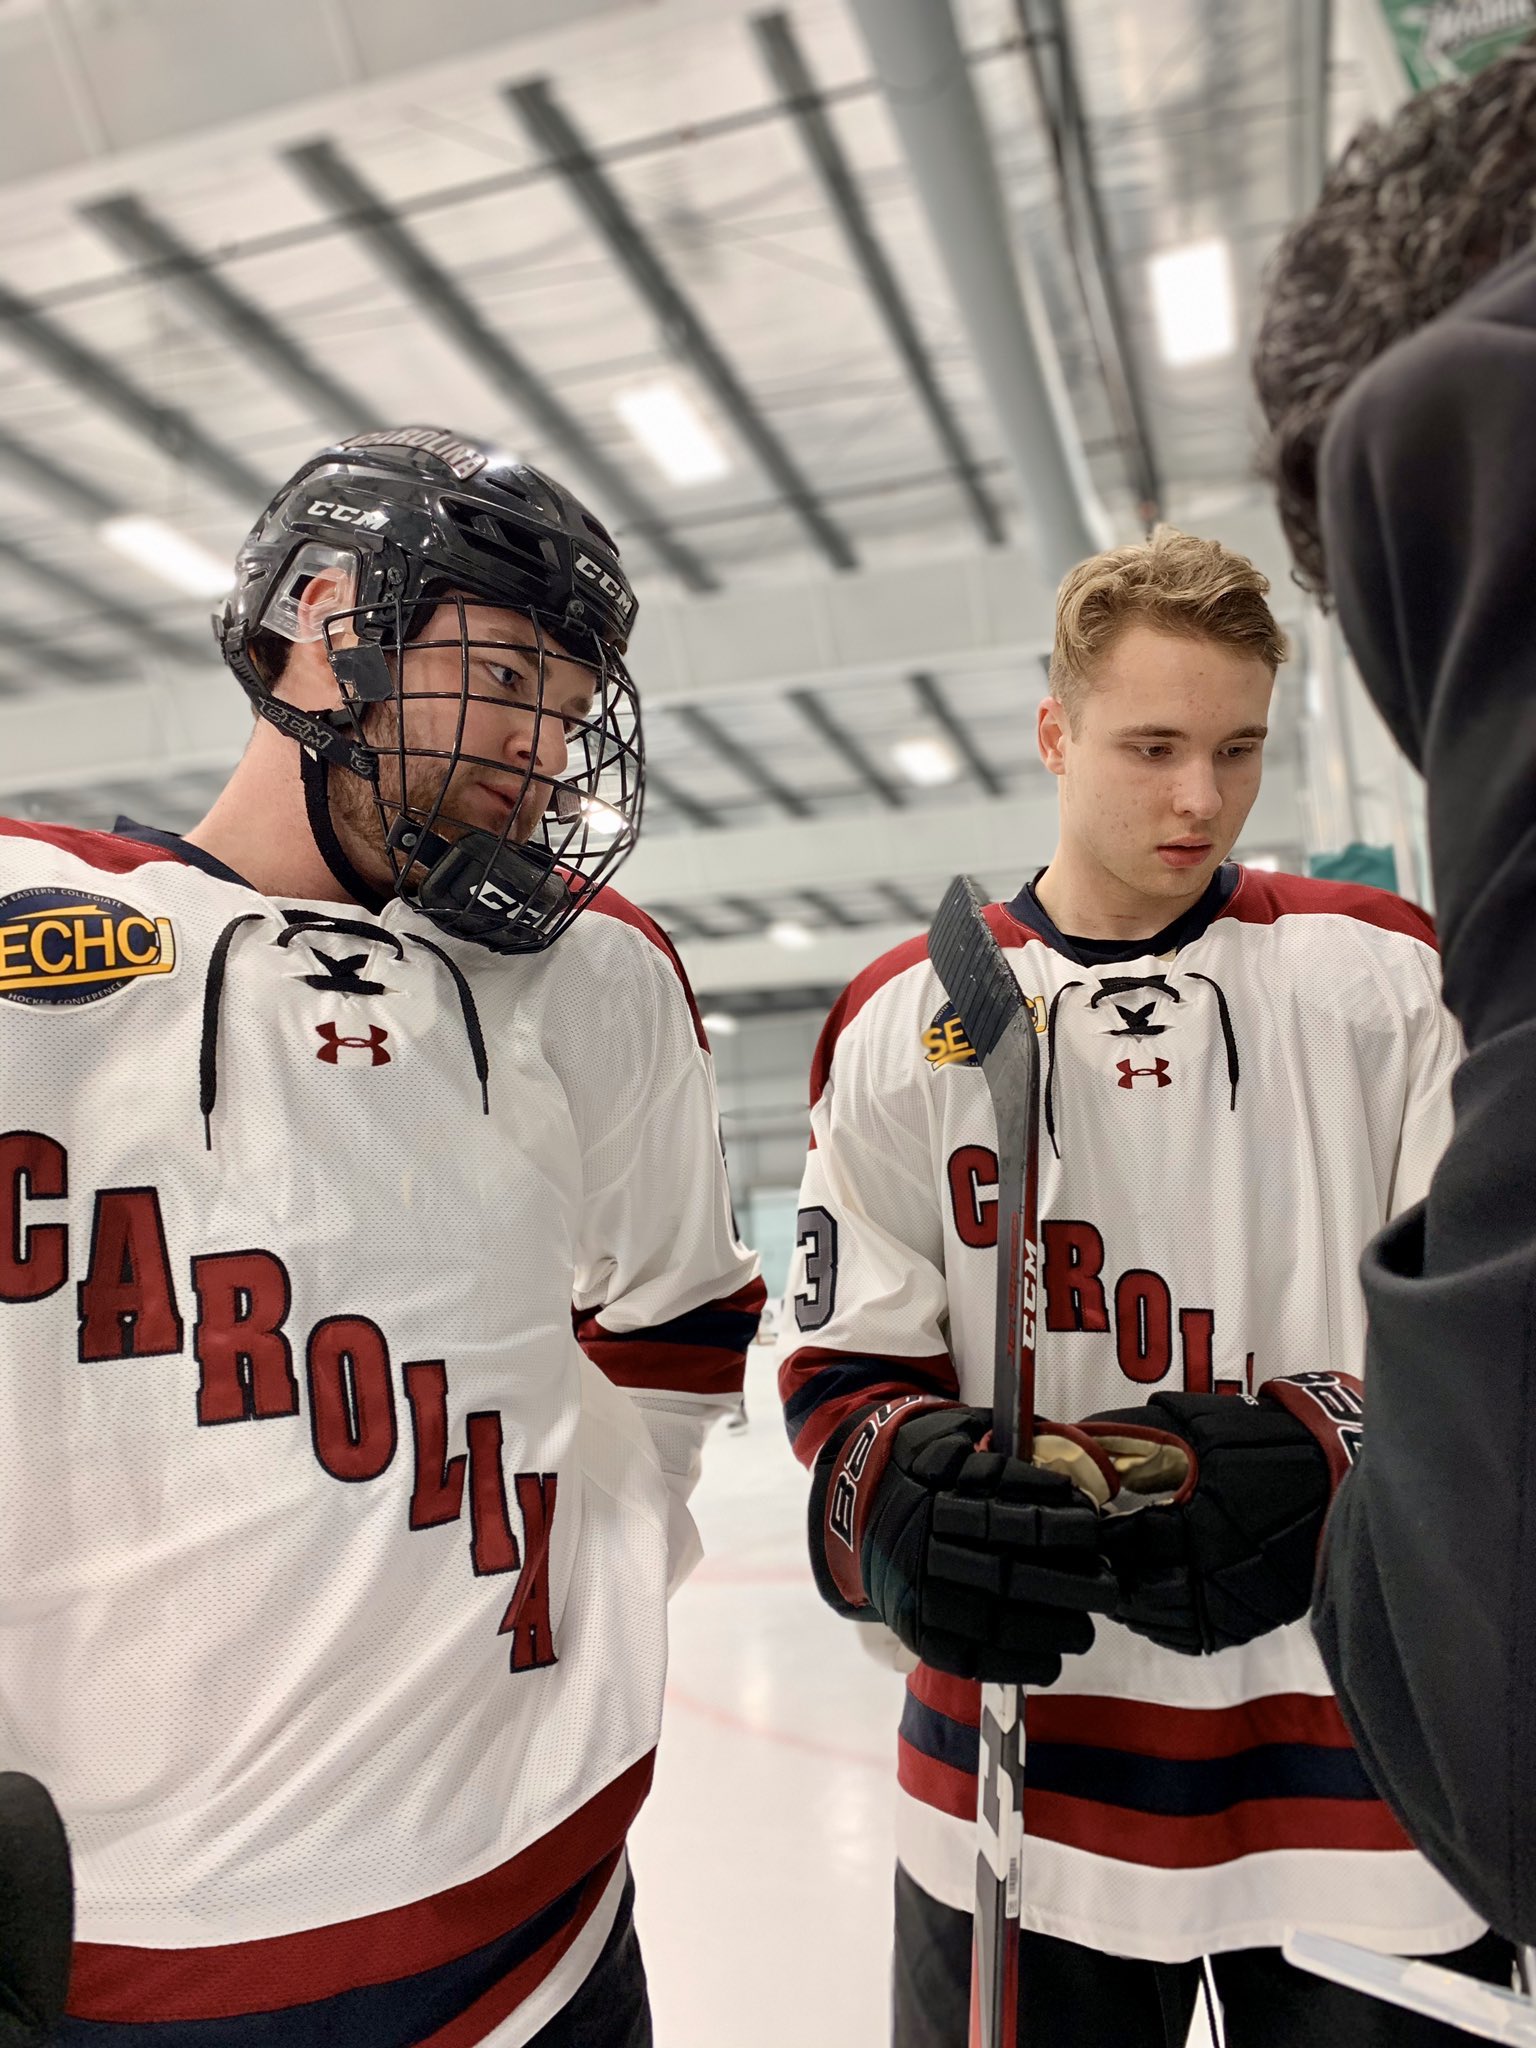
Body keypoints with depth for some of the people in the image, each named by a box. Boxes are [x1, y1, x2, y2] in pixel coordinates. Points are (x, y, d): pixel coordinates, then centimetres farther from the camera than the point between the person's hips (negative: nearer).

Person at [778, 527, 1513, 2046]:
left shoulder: (1385, 977, -2)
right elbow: (845, 1364, 2)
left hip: (1366, 1760, 0)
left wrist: (1326, 1462, -21)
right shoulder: (903, 1024, 0)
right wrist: (899, 1497, -18)